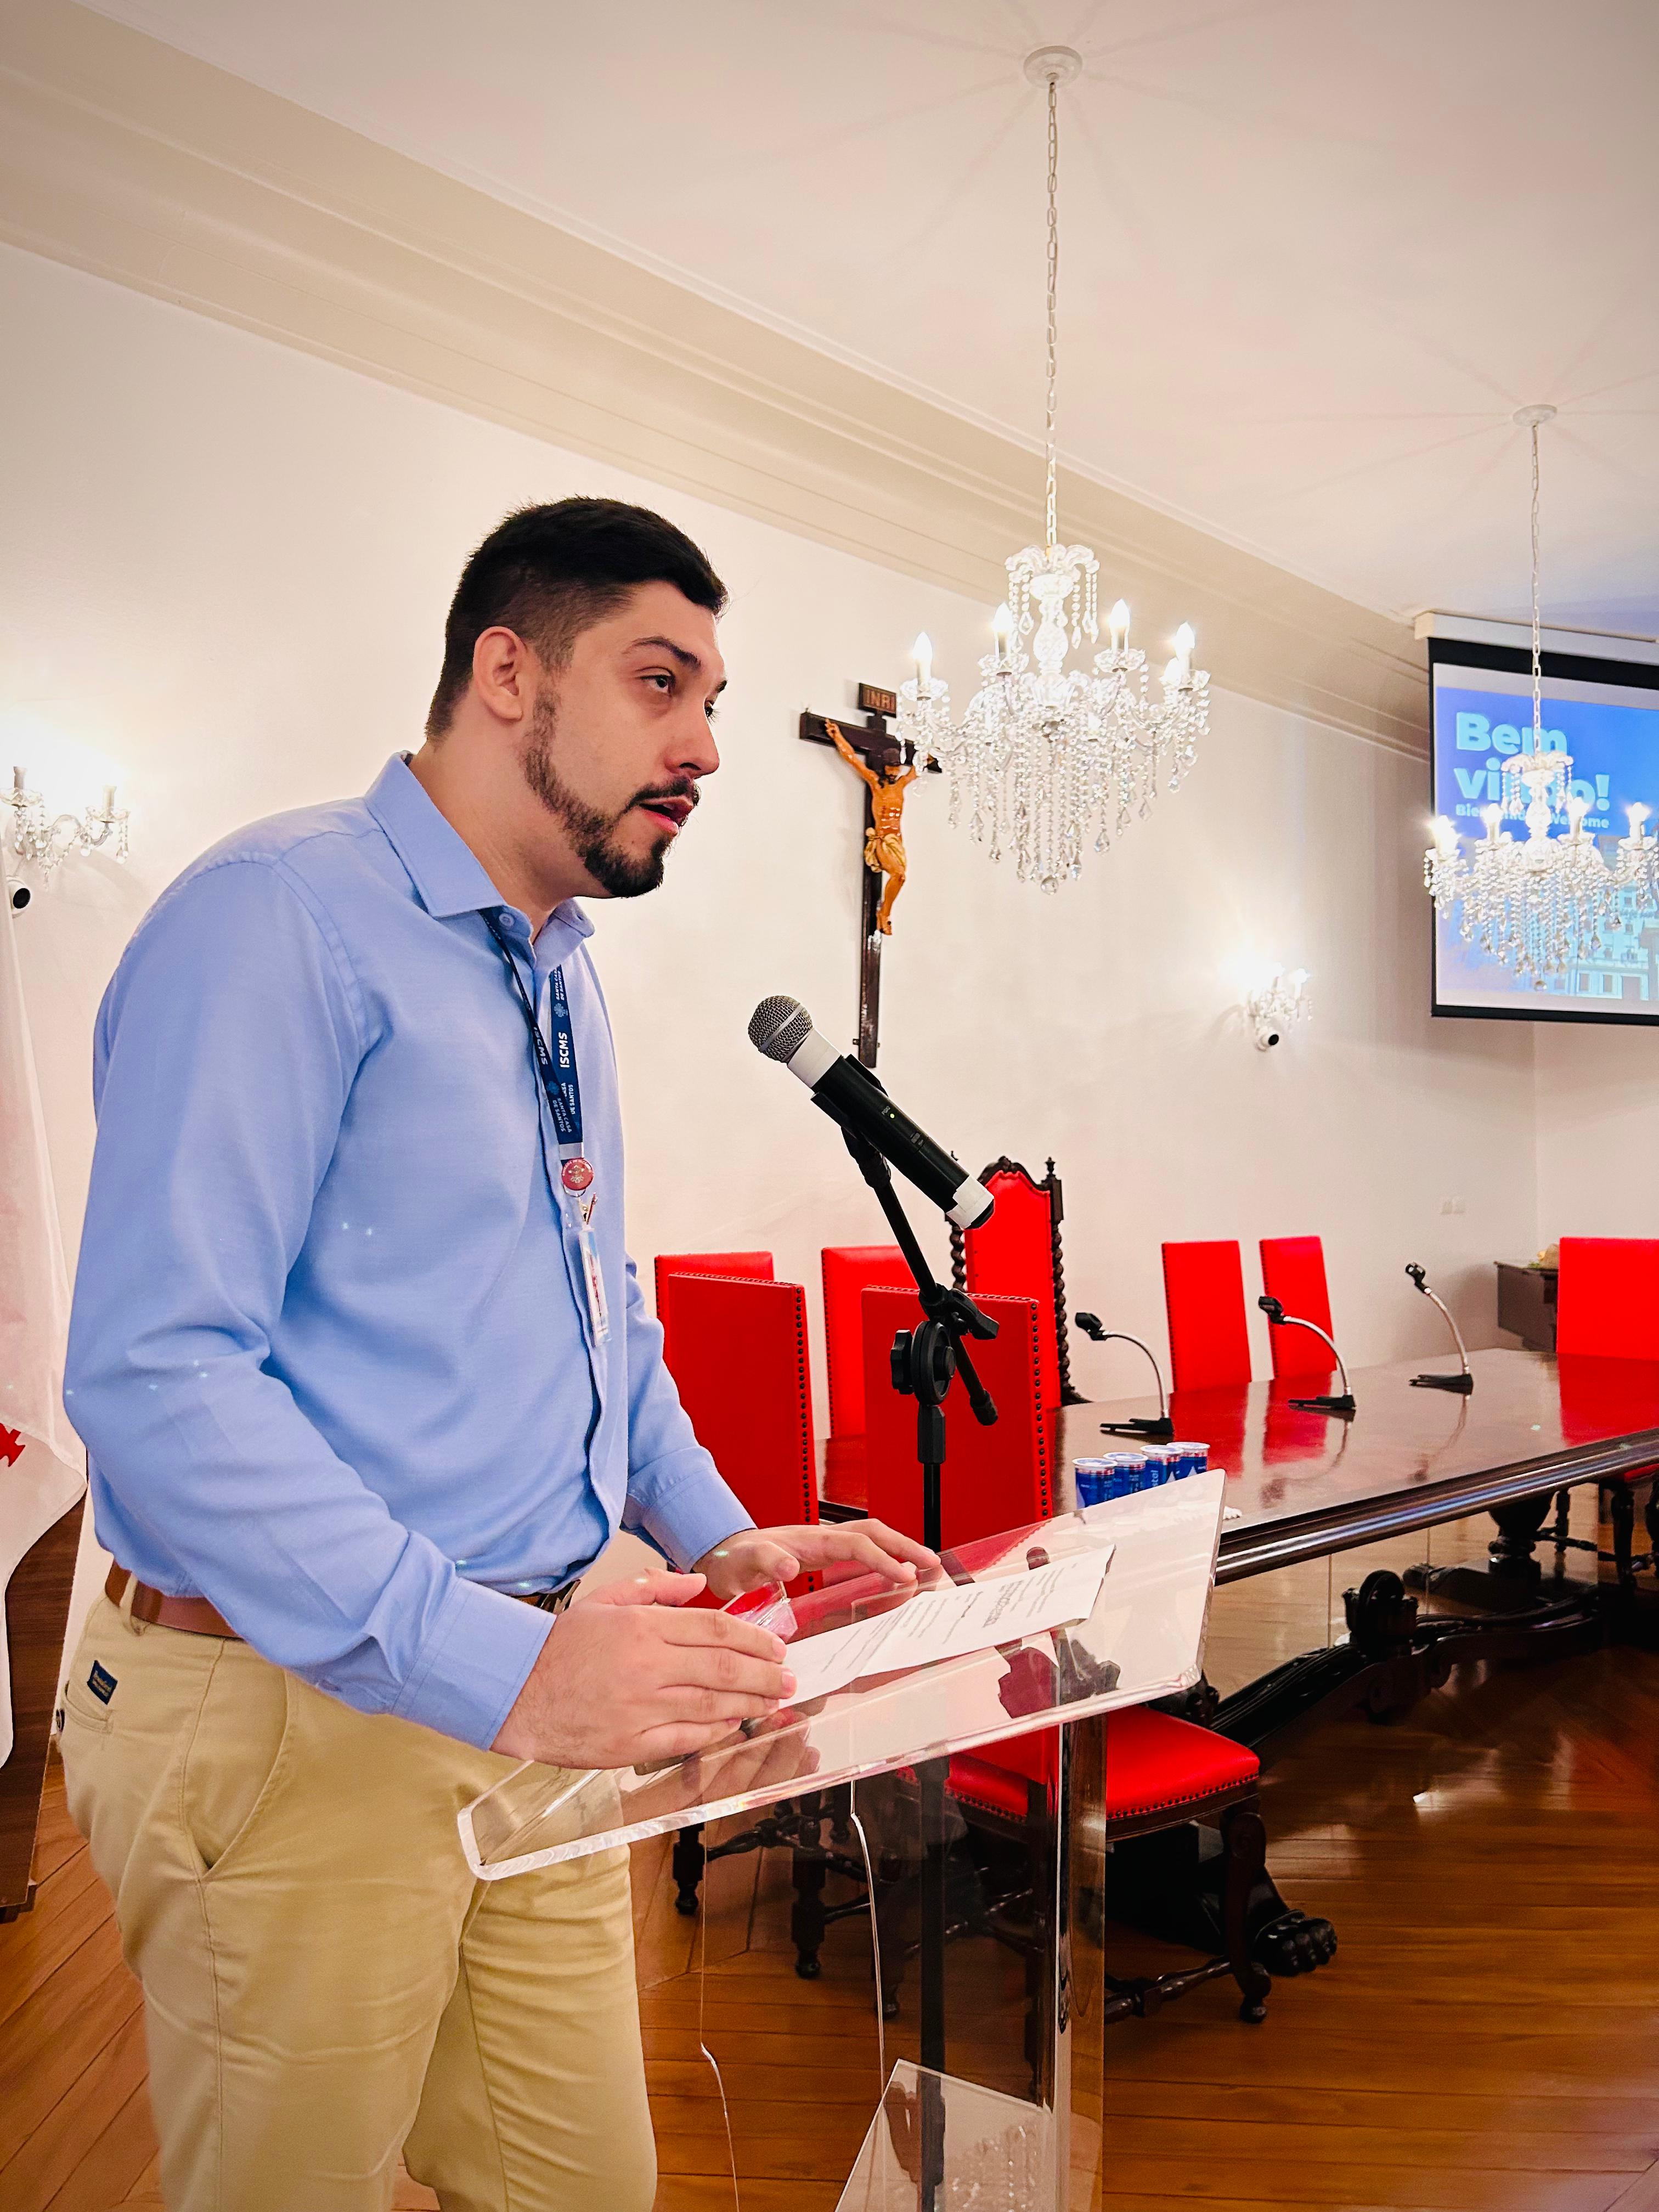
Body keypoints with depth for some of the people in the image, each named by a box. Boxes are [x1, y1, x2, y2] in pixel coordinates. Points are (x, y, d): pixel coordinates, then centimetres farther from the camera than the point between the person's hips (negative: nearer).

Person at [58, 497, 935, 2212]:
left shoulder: (560, 978, 12)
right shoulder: (284, 916, -16)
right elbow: (156, 1373, -25)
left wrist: (714, 1536, 7)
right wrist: (491, 1662, -29)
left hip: (535, 1697, 8)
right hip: (304, 1719, -8)